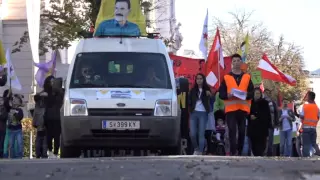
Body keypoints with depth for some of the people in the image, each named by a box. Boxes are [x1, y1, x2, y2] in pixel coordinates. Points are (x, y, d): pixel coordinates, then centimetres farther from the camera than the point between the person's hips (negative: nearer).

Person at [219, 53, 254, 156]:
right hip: (230, 108, -2)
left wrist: (246, 95, -12)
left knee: (242, 131, 5)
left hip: (243, 108, 2)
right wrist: (228, 95, -15)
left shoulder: (247, 77, 13)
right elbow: (221, 94, 5)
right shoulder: (226, 77, 8)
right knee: (232, 131, -10)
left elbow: (252, 93, 9)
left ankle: (240, 152, 14)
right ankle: (233, 152, -15)